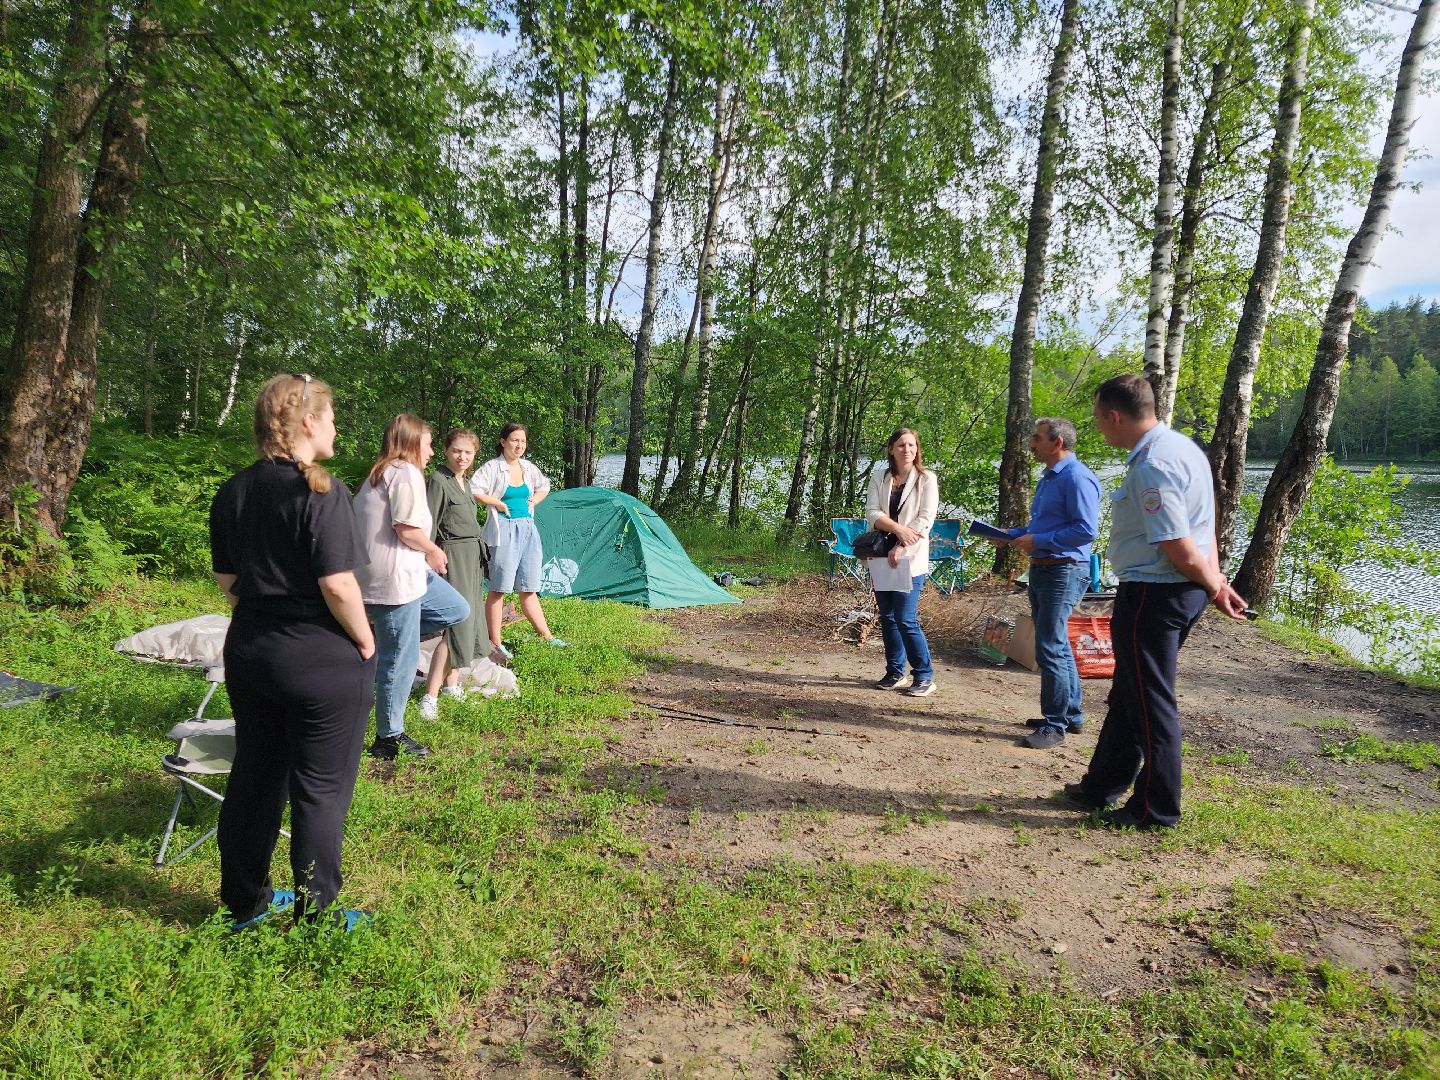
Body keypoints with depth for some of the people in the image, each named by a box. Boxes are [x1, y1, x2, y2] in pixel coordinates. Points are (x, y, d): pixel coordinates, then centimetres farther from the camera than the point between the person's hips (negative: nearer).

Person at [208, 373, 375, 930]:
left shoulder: (232, 492, 4)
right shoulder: (320, 491, -19)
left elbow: (227, 581, 10)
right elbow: (338, 586, -22)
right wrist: (366, 643, -9)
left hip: (249, 650, 7)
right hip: (323, 660, -7)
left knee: (254, 776, 20)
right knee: (320, 790, 6)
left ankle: (244, 902, 36)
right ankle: (316, 916, 20)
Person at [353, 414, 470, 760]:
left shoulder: (378, 474, 18)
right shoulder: (407, 473, -13)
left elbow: (361, 521, 19)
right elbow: (406, 527, -23)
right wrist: (433, 550, -6)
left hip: (375, 572, 10)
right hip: (395, 578, -10)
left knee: (457, 610, 15)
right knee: (400, 660, 0)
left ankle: (380, 638, 10)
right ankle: (389, 738, 11)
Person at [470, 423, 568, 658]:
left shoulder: (528, 467, 10)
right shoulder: (493, 467, -9)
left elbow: (544, 486, 27)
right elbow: (473, 490, -21)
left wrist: (533, 503, 10)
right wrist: (499, 504, -14)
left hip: (528, 530, 6)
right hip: (504, 530, -6)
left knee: (528, 589, 12)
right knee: (499, 588, -2)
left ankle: (547, 637, 16)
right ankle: (495, 644, 4)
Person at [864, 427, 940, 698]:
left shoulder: (926, 479, -1)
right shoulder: (880, 478, 8)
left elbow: (925, 519, -9)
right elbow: (872, 512, -2)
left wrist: (901, 548, -17)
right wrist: (898, 528, -18)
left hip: (911, 558, -4)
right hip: (881, 555, 4)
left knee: (906, 619, -9)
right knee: (887, 617, 8)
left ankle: (924, 676, 4)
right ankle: (895, 673, 20)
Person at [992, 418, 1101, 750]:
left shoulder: (1078, 478, -16)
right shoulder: (1048, 478, 16)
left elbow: (1086, 530, -23)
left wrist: (1036, 540, -19)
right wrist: (1013, 535, 10)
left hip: (1064, 571, -10)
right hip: (1041, 570, 11)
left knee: (1050, 648, -8)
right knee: (1057, 646, 17)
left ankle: (1055, 726, 1)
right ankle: (1070, 714, 29)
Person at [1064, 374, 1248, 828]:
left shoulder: (1151, 467, -24)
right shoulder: (1180, 445, 10)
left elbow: (1181, 550, -25)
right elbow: (1201, 527, 12)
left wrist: (1214, 588, -8)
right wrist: (1216, 581, 8)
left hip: (1151, 595, -10)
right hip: (1184, 590, 10)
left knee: (1150, 703, 4)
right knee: (1129, 693, 20)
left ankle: (1156, 809, 18)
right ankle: (1102, 787, 33)